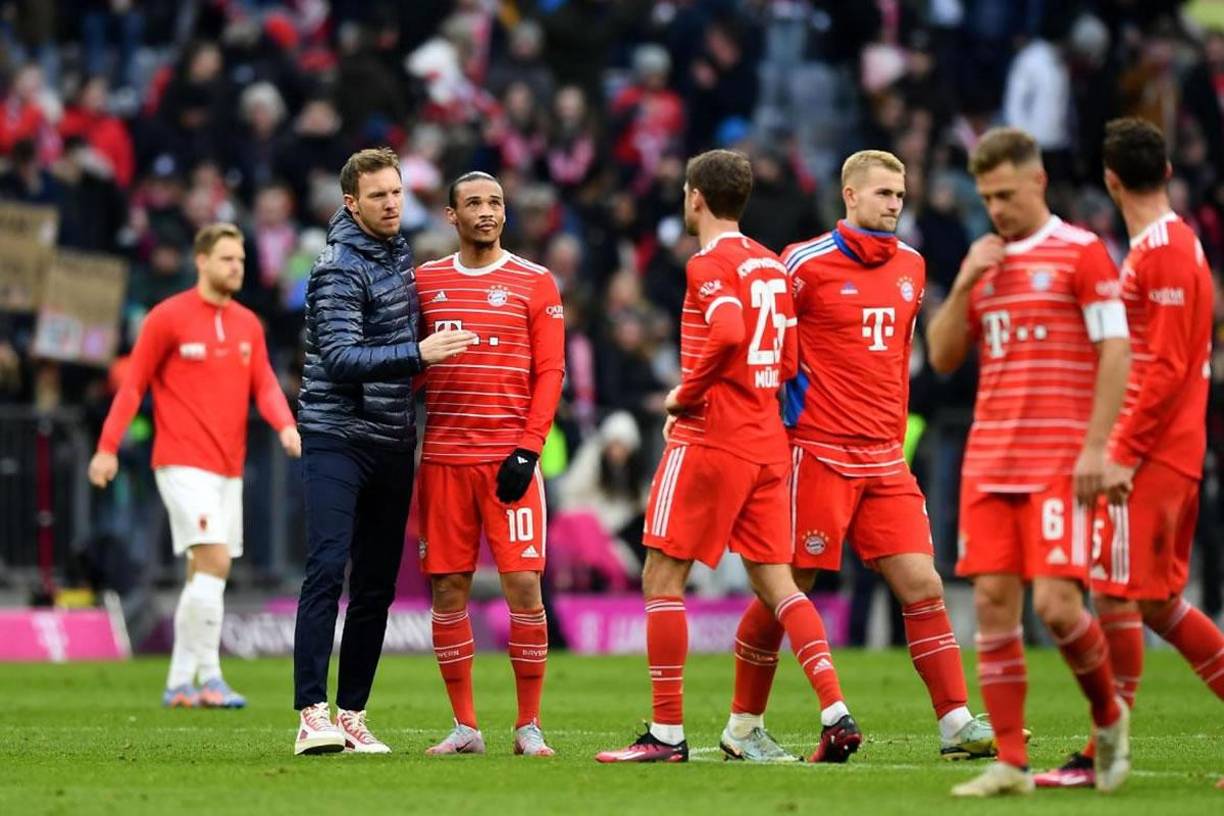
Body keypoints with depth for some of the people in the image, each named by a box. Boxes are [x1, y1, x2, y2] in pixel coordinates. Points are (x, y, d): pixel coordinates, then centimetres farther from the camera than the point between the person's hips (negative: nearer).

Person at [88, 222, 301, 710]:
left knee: (203, 575, 8)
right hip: (184, 463, -7)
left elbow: (264, 385, 7)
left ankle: (179, 683, 14)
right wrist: (107, 446, -7)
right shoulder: (168, 317, -5)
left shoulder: (248, 324, 12)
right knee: (214, 561, -17)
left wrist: (285, 425, -13)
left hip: (228, 467, 7)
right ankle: (209, 677, -15)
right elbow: (133, 384, -3)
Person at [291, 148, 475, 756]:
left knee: (377, 584, 6)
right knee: (328, 570, -15)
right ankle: (312, 716, -19)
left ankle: (352, 715, 11)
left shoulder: (396, 250, 12)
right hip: (336, 437, -8)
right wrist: (418, 353, -30)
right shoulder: (340, 269, -13)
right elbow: (341, 359, -23)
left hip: (392, 441, 8)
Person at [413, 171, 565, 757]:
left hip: (509, 458, -2)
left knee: (523, 586, -8)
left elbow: (549, 373, 0)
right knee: (447, 589, 2)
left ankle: (529, 726, 1)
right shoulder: (425, 282, 10)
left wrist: (527, 450, -9)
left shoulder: (534, 284, 4)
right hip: (443, 457, 2)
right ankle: (464, 726, 10)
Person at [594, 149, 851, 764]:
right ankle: (835, 708, -7)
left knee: (662, 580, 0)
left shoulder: (709, 265, -9)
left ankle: (666, 732, 0)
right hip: (767, 443, 8)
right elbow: (789, 362, 17)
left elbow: (728, 334, -27)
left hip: (710, 438, -8)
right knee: (774, 582, 7)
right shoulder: (771, 266, 15)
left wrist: (685, 394, -14)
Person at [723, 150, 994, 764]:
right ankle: (743, 726, 12)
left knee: (923, 585, -3)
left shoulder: (910, 266, 12)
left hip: (884, 459, 6)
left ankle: (956, 724, -2)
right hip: (819, 453, -6)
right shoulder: (807, 263, -7)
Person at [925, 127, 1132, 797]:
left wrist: (1096, 446, -15)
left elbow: (1115, 351, -8)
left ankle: (1108, 716, 15)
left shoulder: (1081, 252, -3)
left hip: (1059, 463, -6)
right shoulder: (984, 262, 15)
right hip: (988, 460, 6)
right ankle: (1010, 762, 2)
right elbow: (942, 358, 14)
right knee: (993, 603, -1)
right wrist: (963, 284, 0)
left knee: (1055, 603, -13)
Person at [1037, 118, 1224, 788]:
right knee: (1157, 602, 13)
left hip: (1149, 456, -10)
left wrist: (1124, 452, -19)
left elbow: (1167, 367, -19)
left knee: (1116, 594, -8)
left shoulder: (1160, 253, -14)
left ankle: (1103, 754, -6)